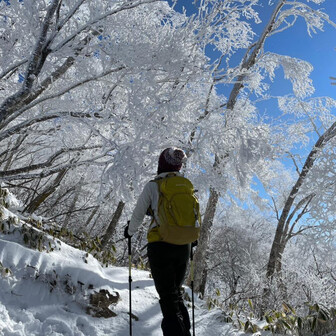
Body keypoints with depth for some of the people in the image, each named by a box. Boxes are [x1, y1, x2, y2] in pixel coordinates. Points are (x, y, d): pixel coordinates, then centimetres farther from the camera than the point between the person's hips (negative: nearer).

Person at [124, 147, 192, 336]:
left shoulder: (153, 186, -4)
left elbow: (138, 215, 1)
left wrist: (129, 232, 21)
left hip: (160, 247, -4)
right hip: (183, 247, 4)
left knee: (169, 299, 0)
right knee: (177, 294, 22)